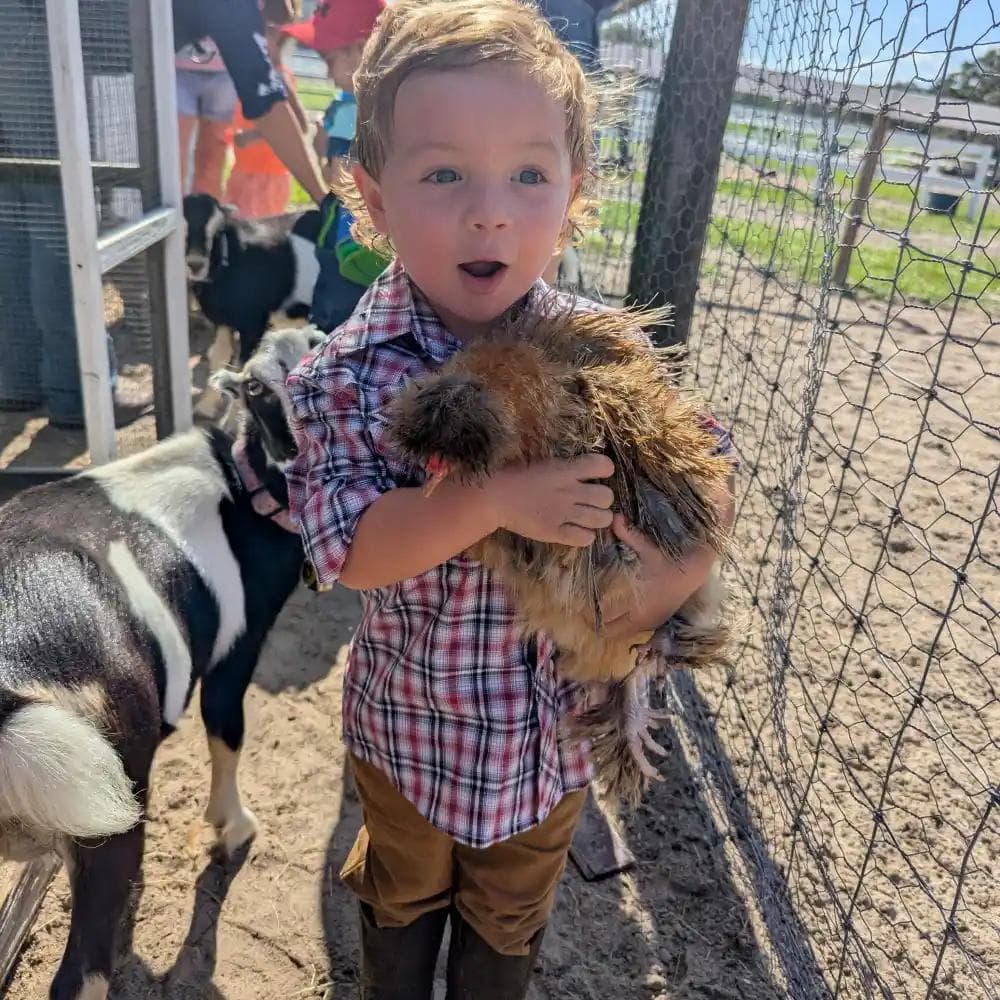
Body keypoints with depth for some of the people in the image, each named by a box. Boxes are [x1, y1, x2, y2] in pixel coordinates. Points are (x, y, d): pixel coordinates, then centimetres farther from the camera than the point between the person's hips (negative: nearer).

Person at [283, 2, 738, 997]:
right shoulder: (345, 378, -22)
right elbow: (348, 551, -27)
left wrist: (686, 564, -25)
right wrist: (496, 499, -39)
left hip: (559, 723, 2)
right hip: (413, 725, -1)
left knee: (509, 918, 29)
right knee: (405, 895, 32)